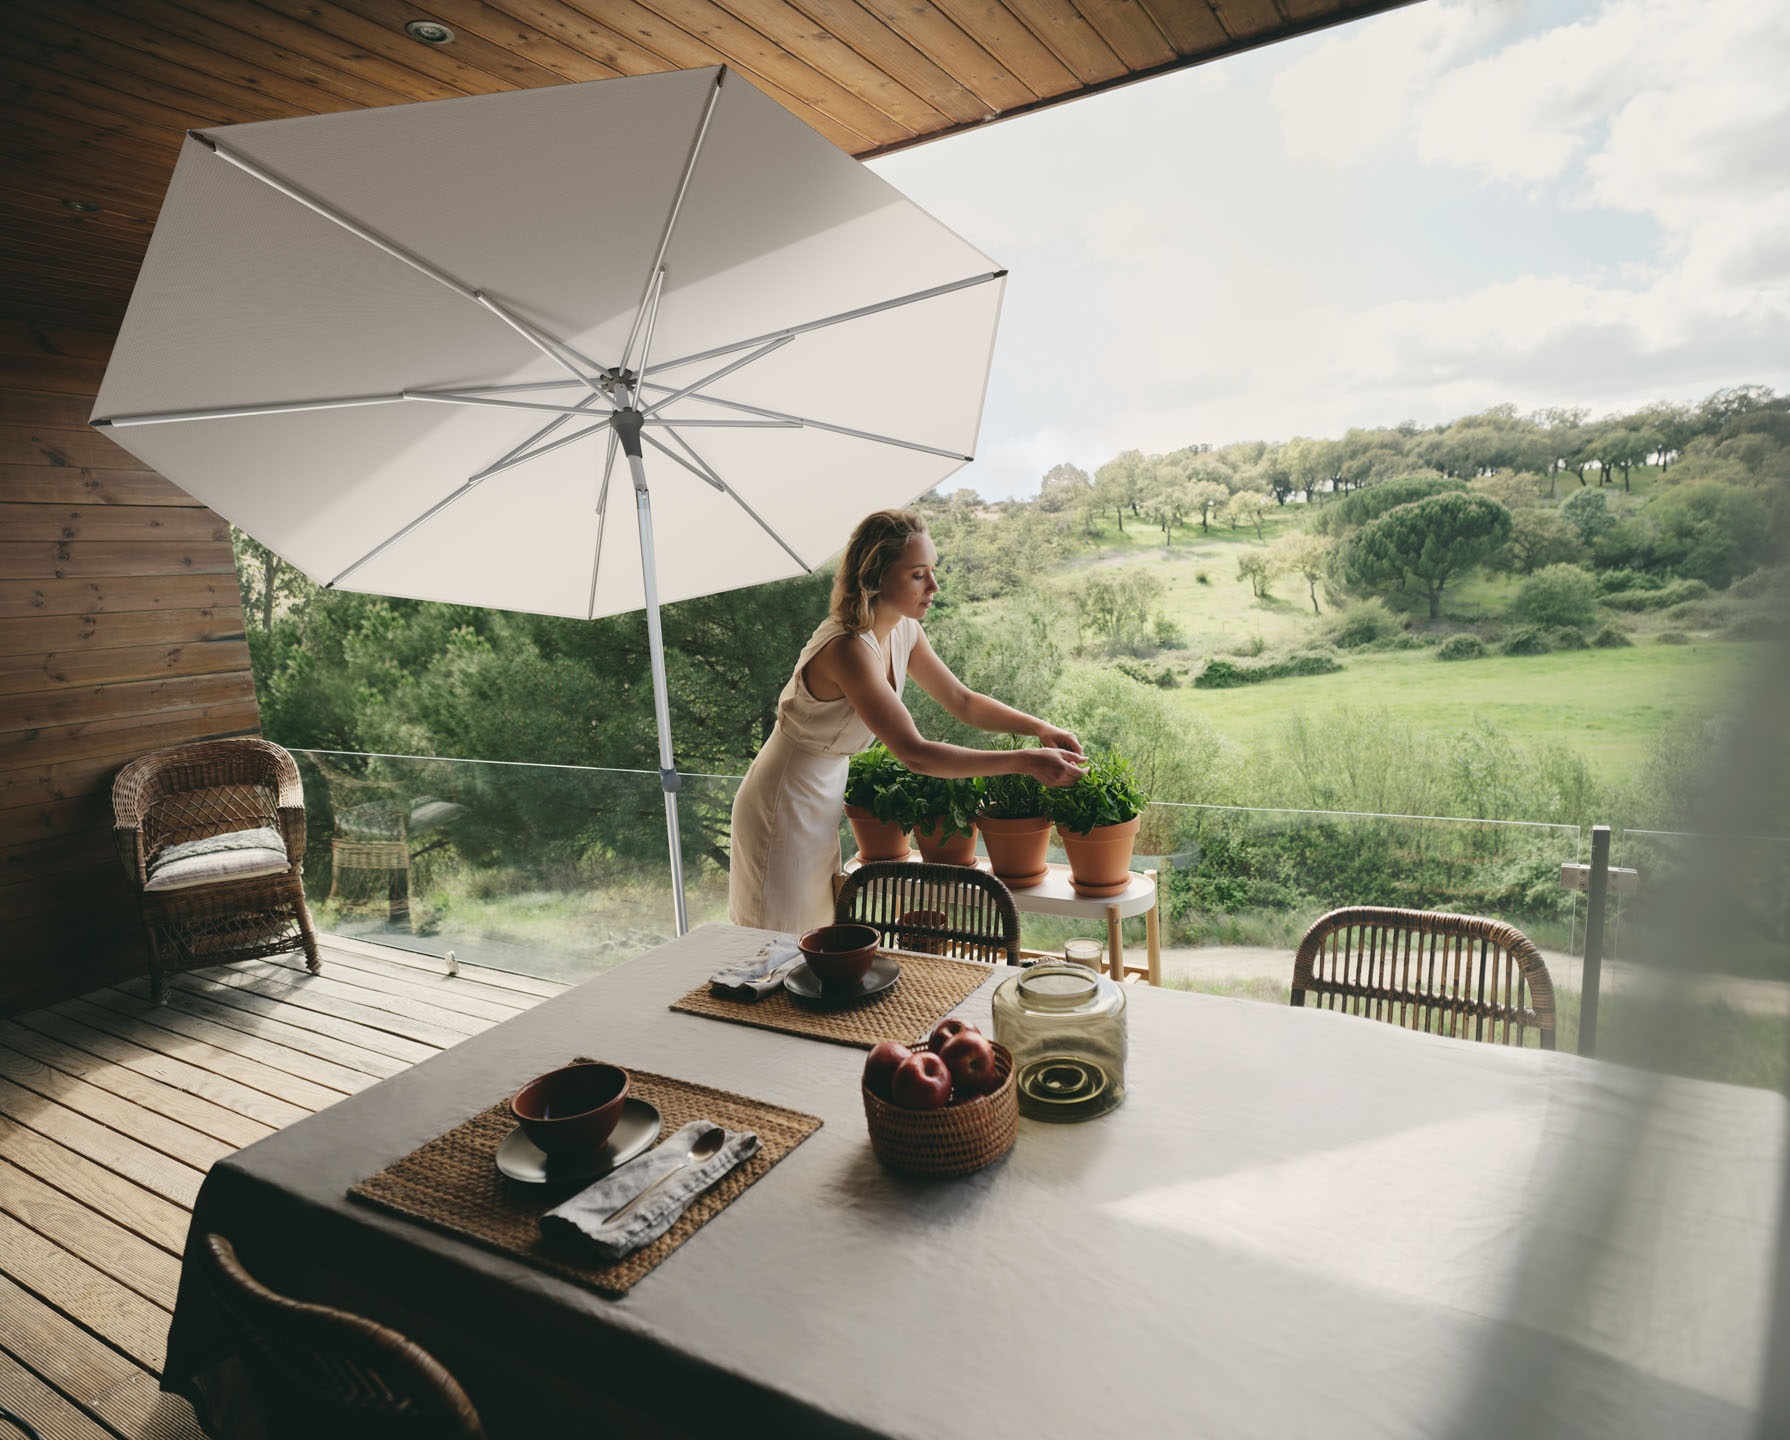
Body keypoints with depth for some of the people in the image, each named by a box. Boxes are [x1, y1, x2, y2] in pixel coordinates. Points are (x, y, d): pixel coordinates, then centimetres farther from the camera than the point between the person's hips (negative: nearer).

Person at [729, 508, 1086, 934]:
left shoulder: (904, 631, -3)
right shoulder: (848, 649, -31)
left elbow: (962, 701, 8)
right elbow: (915, 754, -34)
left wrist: (1039, 727, -7)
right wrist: (1026, 762, -33)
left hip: (824, 799, 9)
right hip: (785, 807, -8)